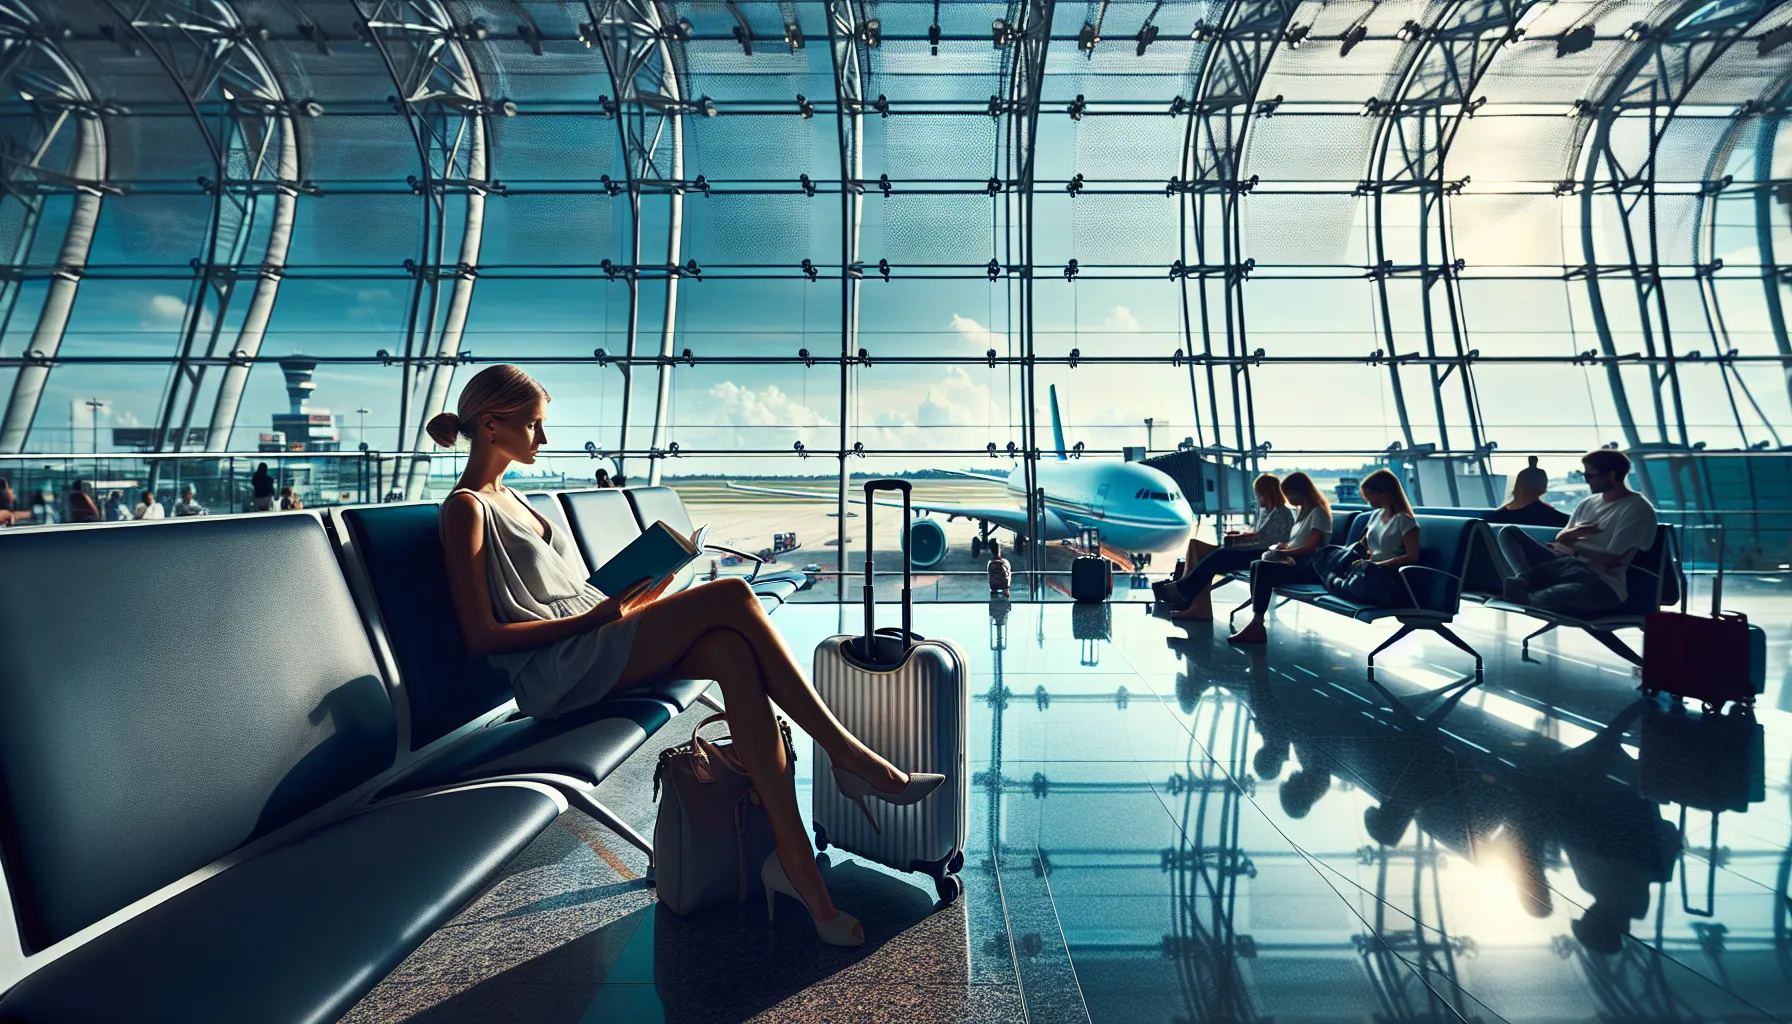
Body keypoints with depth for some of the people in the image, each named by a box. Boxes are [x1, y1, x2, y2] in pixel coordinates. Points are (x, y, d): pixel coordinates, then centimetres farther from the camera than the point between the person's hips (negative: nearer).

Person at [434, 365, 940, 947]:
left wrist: (622, 604, 6)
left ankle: (794, 859, -23)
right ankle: (848, 754, -19)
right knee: (732, 596, -26)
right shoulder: (466, 508, -2)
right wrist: (593, 617, -14)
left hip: (593, 645, 7)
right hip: (553, 676, -7)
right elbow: (481, 636, -10)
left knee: (731, 650, -23)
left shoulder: (508, 498, 24)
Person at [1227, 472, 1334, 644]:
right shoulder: (1304, 512, 22)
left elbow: (1310, 548, -17)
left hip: (1311, 568, -8)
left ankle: (1257, 624, -29)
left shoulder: (1318, 512, -6)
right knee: (1257, 566, -17)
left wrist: (1281, 553, -20)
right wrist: (1277, 549, 6)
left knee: (1264, 569, -29)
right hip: (1297, 564, 8)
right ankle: (1256, 625, -28)